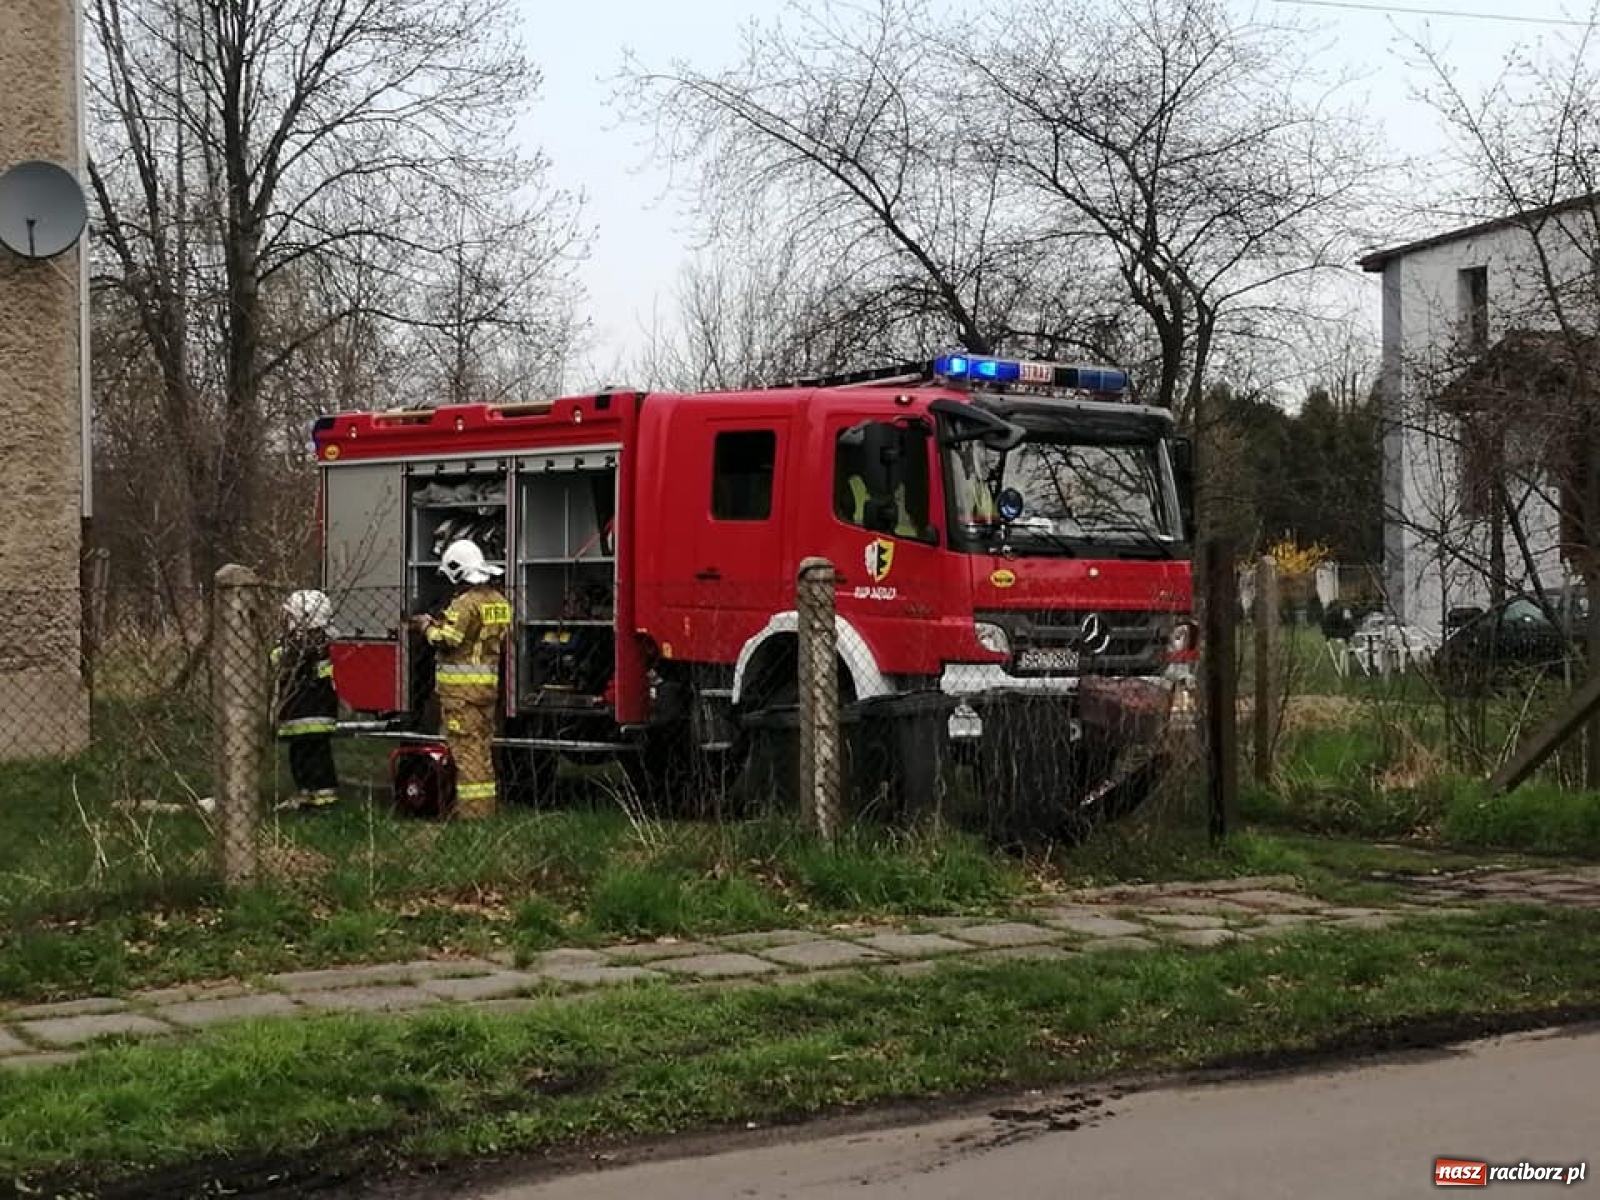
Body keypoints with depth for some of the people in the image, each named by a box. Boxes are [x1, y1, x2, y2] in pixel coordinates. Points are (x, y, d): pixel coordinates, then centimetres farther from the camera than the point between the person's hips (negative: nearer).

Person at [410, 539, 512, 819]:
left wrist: (428, 627, 1)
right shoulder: (499, 600, 12)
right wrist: (440, 625, 20)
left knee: (466, 747, -6)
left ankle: (471, 809, -7)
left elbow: (447, 640, -19)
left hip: (462, 686, -8)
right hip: (489, 682, 8)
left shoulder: (466, 603, -15)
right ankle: (487, 805, 19)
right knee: (483, 747, 14)